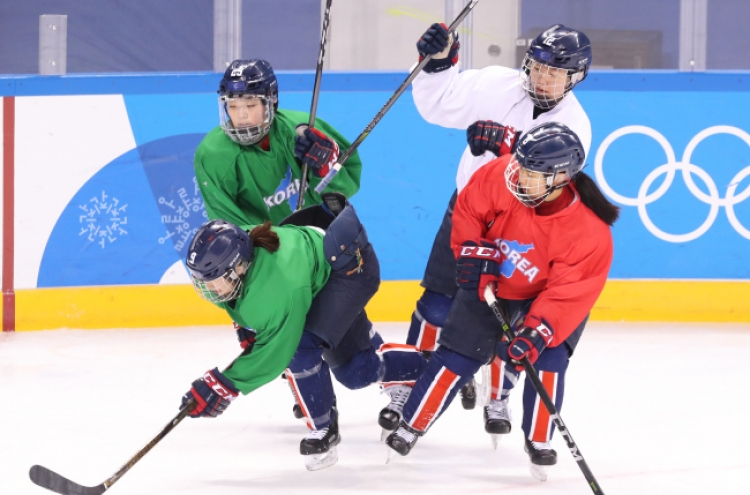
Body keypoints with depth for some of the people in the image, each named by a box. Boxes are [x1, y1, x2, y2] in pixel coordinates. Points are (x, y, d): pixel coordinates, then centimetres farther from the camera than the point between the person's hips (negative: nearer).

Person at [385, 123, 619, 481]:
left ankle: (539, 441, 0)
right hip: (489, 285, 2)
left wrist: (536, 332, -42)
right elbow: (468, 208, -10)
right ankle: (410, 427, 13)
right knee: (457, 355, -1)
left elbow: (567, 293, -33)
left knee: (547, 357, -19)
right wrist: (471, 251, -14)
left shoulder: (590, 233, -35)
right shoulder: (501, 176, -31)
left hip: (545, 297, -2)